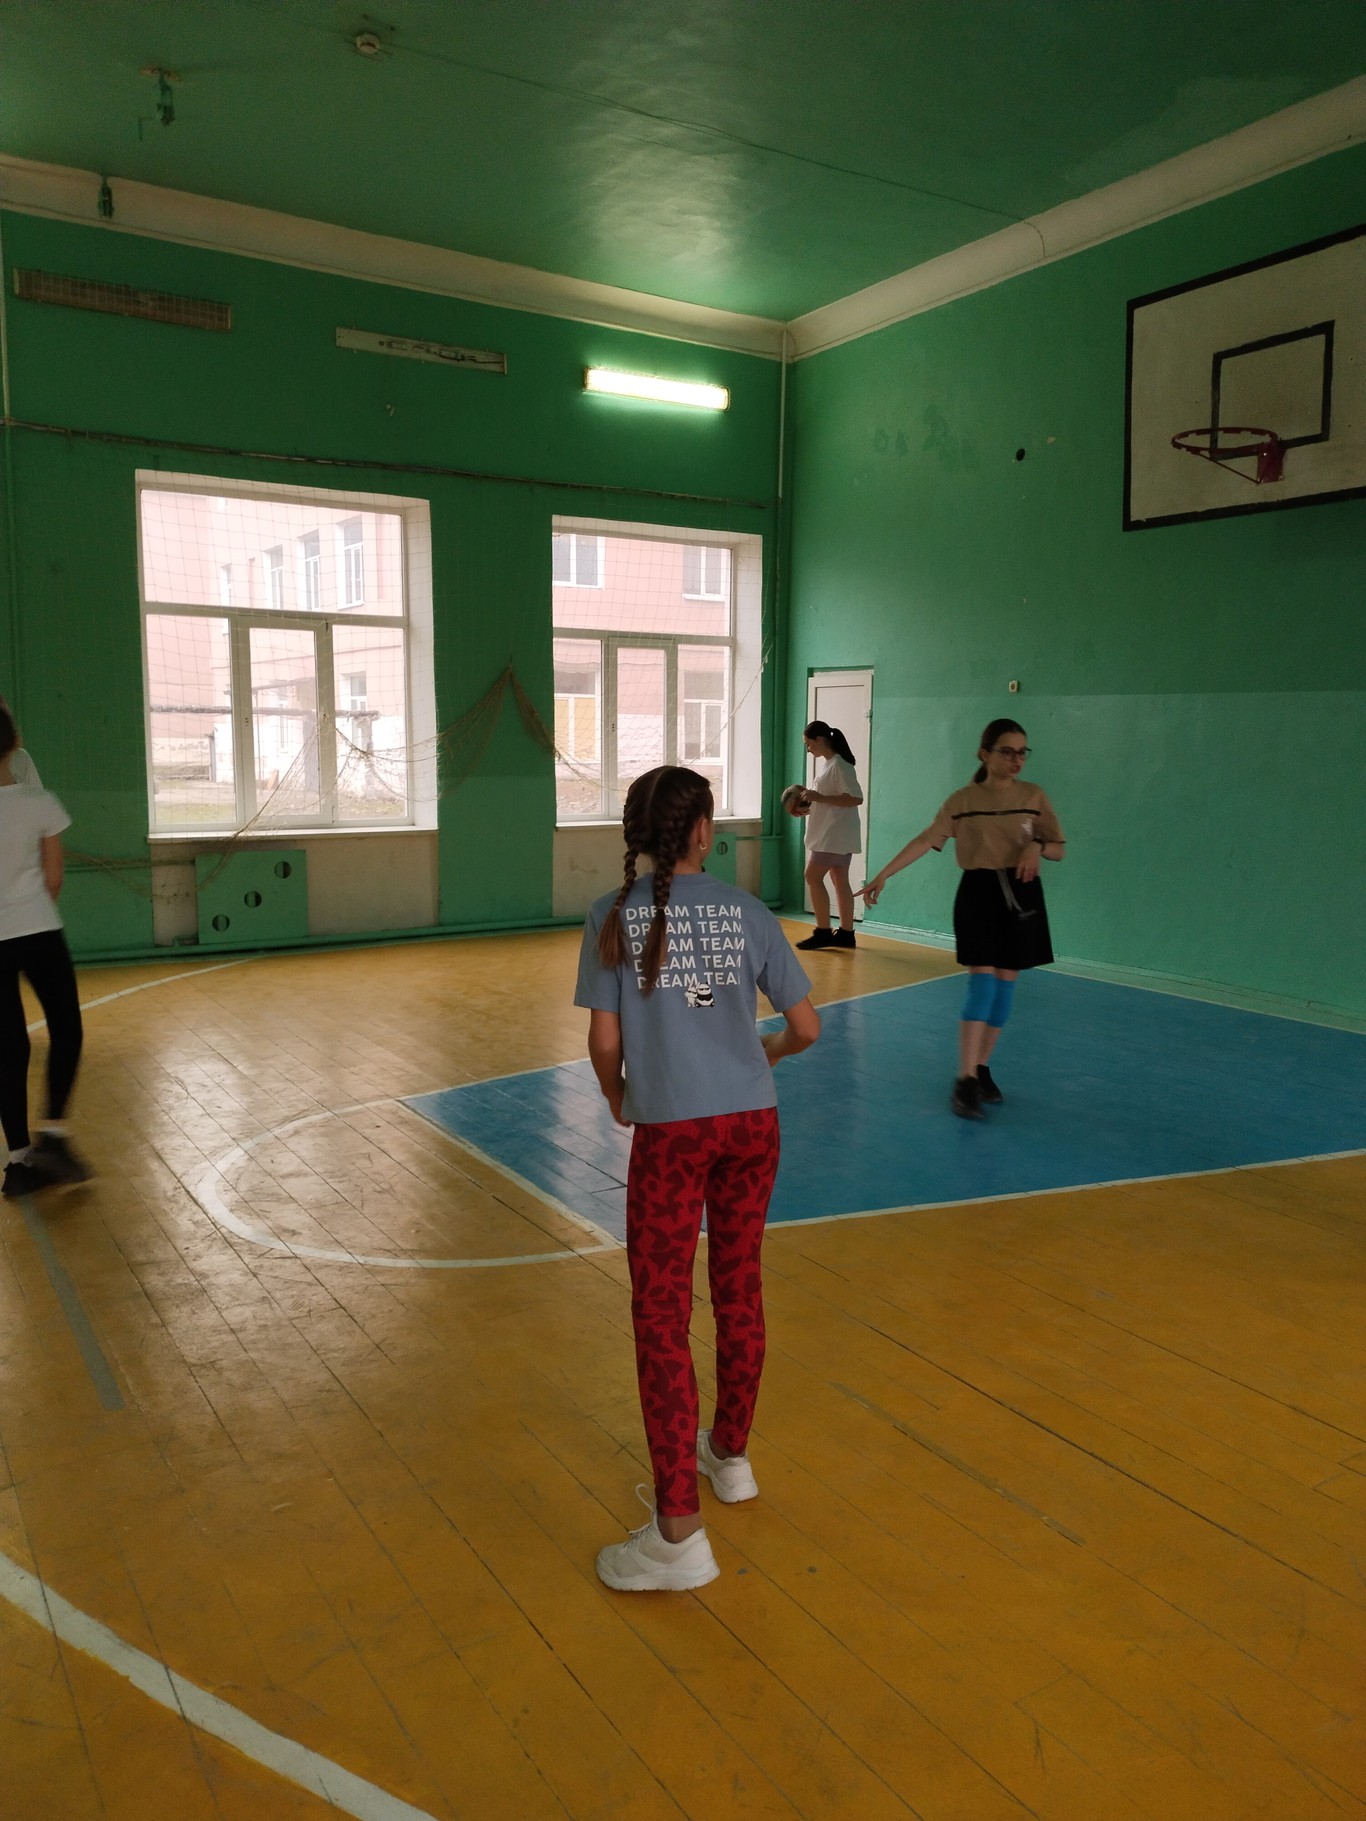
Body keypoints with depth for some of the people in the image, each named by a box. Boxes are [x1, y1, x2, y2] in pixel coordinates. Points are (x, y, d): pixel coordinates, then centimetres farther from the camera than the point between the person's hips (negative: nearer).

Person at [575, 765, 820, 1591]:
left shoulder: (615, 917, -3)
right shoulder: (746, 911, 3)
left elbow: (605, 1041, -5)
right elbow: (806, 1027, 3)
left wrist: (618, 1098, 15)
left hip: (671, 1129, -3)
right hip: (752, 1120, 3)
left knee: (661, 1315, 2)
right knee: (739, 1291, 19)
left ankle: (679, 1530, 3)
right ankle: (731, 1455, 40)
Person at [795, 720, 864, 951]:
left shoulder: (840, 766, -16)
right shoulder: (826, 763, 14)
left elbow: (855, 798, -24)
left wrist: (819, 797, -25)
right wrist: (809, 808, 8)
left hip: (835, 836, -10)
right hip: (833, 835, 10)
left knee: (813, 877, -8)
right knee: (839, 881, 9)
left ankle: (823, 932, -4)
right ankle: (846, 933, 12)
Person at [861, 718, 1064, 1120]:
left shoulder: (1034, 796, 3)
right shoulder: (963, 800, -3)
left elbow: (1058, 848, 7)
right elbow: (926, 840, -7)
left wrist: (1038, 846, -16)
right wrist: (883, 874, -14)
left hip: (1021, 895, 3)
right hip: (979, 893, -3)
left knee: (1005, 985, 6)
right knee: (982, 983, -11)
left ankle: (981, 1069, 20)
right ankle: (965, 1081, -8)